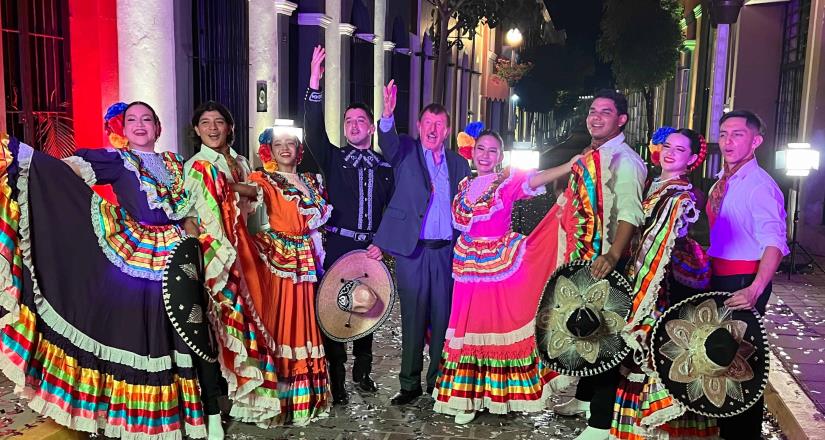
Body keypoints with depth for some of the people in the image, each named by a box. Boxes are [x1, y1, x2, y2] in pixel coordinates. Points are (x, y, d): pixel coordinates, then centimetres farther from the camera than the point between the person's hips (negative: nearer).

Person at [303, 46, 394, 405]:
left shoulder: (385, 167, 10)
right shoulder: (334, 159, 4)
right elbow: (314, 131, -12)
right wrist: (314, 85, -21)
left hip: (371, 248, 2)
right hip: (338, 246, -2)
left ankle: (362, 371, 28)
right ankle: (336, 378, 10)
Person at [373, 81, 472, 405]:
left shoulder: (458, 164, 13)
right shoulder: (406, 151, 5)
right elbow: (387, 143, -18)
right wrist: (387, 114, -38)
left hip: (447, 252, 3)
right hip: (411, 250, -2)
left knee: (443, 317, 7)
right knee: (413, 318, 5)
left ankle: (438, 380, 23)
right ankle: (410, 384, 17)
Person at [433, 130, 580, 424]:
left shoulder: (508, 180, -5)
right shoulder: (465, 185, 12)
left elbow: (534, 180, -25)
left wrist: (568, 166, -40)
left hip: (502, 262, -4)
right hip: (470, 266, 4)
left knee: (501, 322, -1)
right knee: (471, 325, 5)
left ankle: (502, 392, 15)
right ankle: (469, 396, 15)